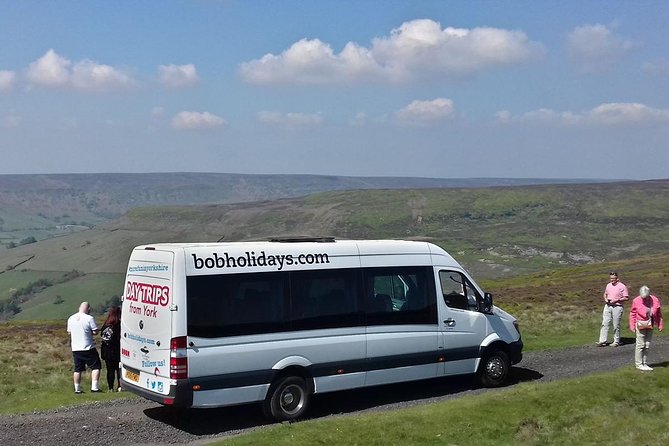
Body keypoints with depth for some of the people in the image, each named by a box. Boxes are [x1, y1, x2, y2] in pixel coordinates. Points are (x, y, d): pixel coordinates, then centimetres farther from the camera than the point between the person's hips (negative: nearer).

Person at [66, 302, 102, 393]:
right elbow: (95, 331, -12)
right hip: (88, 348, -5)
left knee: (77, 369, 13)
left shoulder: (71, 319, 6)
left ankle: (77, 389, 17)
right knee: (96, 367, 3)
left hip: (75, 349, 5)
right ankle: (94, 387, -5)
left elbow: (69, 333, 14)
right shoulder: (89, 318, -13)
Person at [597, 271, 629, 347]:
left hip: (617, 307, -5)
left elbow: (626, 298, -8)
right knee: (605, 323, -1)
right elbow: (605, 294, 26)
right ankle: (602, 341, -1)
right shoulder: (608, 285, 13)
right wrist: (605, 299, 4)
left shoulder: (622, 286, -6)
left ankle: (616, 342, 12)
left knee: (616, 325, 1)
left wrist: (617, 300, -16)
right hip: (608, 306, 5)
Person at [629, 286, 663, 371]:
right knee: (640, 345, -3)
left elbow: (659, 314, 7)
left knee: (647, 345, 11)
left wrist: (660, 325, 10)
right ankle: (639, 364, 5)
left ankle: (645, 364, 19)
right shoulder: (636, 301, -10)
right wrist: (632, 326, -6)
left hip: (650, 326, 4)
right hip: (641, 326, -4)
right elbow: (632, 314, -3)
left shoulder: (655, 300, -2)